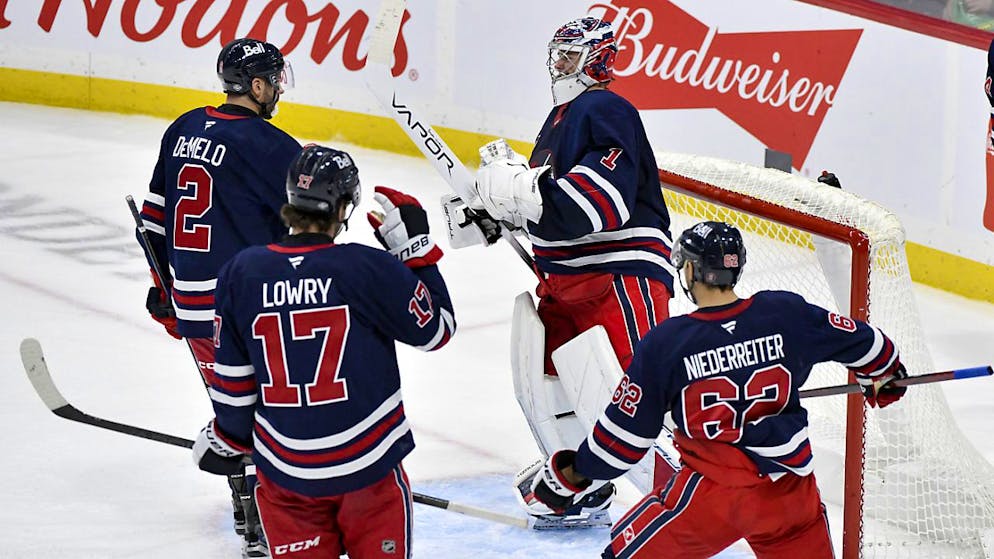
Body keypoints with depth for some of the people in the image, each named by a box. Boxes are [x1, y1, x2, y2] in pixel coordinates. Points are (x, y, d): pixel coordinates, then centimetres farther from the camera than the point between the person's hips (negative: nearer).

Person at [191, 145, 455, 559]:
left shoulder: (242, 272, -5)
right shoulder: (368, 267, -14)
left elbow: (233, 379, 1)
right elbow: (435, 329, 0)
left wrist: (227, 440, 18)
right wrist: (415, 246, 6)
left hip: (285, 468, 2)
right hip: (367, 462, -2)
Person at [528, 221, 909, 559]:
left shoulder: (664, 343, -10)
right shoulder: (786, 313, -4)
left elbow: (626, 434, -4)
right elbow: (861, 342, 10)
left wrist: (570, 472, 11)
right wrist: (885, 376, 33)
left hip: (713, 490, -3)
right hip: (790, 487, 3)